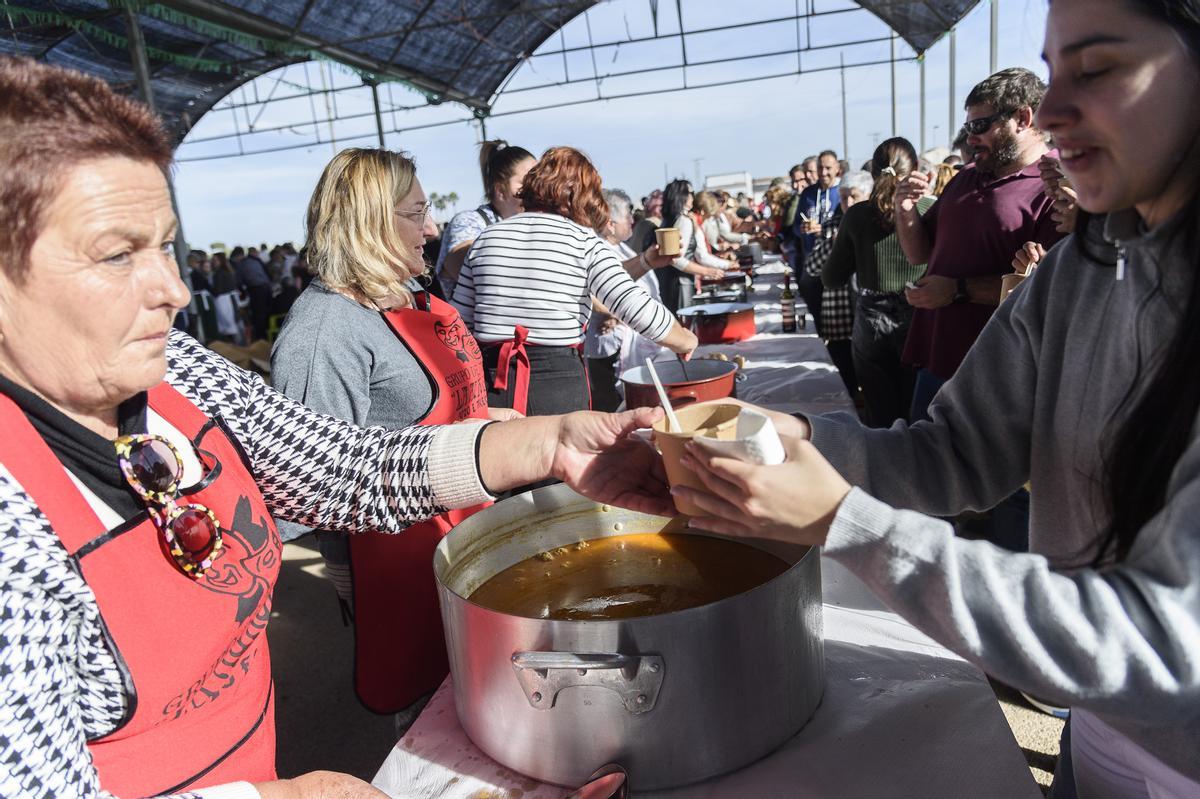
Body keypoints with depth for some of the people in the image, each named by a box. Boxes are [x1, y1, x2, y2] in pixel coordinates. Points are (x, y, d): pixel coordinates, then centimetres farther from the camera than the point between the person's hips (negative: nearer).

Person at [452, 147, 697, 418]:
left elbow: (458, 322, 10)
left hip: (492, 383, 3)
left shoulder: (486, 238, 9)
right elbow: (637, 308, -12)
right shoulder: (583, 241, -3)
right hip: (559, 384, -3)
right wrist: (684, 341, 4)